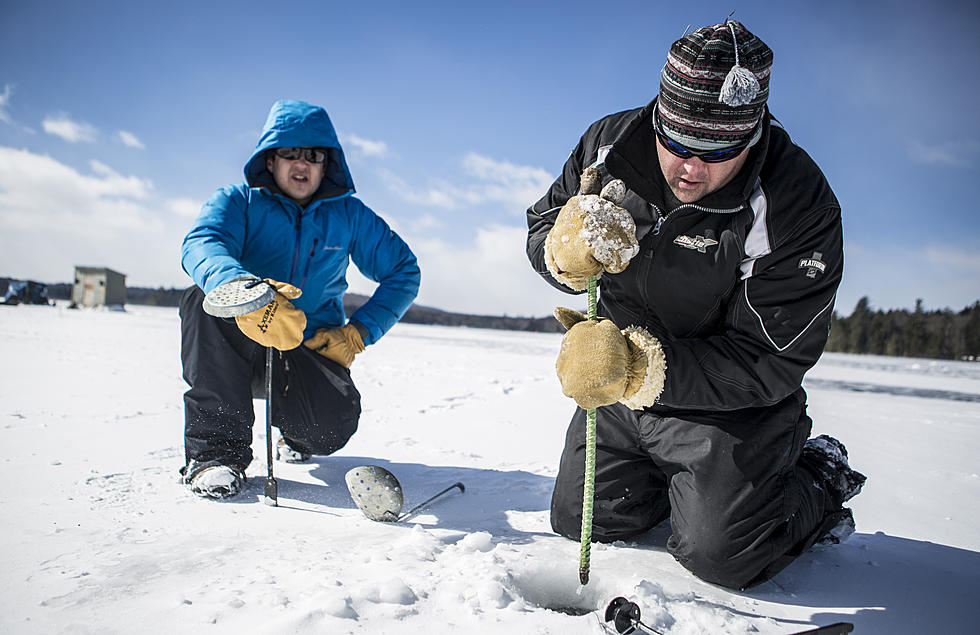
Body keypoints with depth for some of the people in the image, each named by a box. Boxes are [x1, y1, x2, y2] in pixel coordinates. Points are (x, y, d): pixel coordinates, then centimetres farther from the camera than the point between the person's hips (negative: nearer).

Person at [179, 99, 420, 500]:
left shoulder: (348, 214, 5)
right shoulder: (239, 201, -1)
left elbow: (403, 271, 7)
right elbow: (201, 245, -24)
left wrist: (357, 333, -6)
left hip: (313, 349, 1)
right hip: (239, 347, -1)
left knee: (331, 427, -28)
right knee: (205, 298, -32)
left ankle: (296, 435, 15)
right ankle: (217, 448, -23)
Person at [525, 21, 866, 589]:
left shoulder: (798, 208, -26)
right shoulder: (611, 143, -14)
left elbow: (769, 365, -26)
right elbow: (541, 228, -1)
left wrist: (644, 368, -39)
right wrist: (568, 251, -27)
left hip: (727, 401, -4)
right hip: (622, 384, 5)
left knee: (720, 554, -8)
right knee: (579, 520, 10)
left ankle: (820, 481, 21)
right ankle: (677, 479, 36)